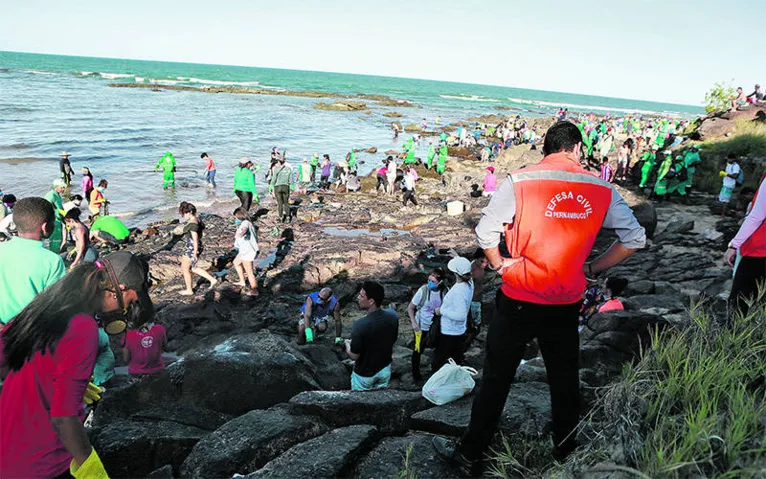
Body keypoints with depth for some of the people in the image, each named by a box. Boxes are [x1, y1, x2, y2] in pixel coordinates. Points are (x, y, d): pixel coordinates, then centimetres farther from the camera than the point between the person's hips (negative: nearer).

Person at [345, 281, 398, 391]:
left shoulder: (360, 325, -35)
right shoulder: (393, 315, -18)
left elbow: (354, 356, -23)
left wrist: (347, 344, -3)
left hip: (365, 375, -4)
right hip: (385, 369, 4)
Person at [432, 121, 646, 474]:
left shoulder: (520, 181, -11)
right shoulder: (602, 190, -1)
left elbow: (485, 232, -14)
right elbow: (635, 238, 5)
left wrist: (500, 266, 2)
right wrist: (590, 268, 10)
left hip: (519, 301, -2)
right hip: (567, 304, 3)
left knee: (496, 378, 11)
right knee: (564, 379, 21)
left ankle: (470, 455, 25)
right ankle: (566, 453, 40)